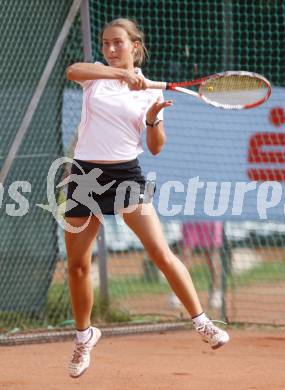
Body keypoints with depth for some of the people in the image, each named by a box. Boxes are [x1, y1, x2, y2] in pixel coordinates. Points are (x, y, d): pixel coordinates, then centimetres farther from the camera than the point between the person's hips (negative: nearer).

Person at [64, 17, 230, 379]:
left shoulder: (149, 90, 3)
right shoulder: (95, 75, 3)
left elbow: (155, 147, 5)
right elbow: (72, 70, -23)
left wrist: (153, 119, -16)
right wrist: (121, 74, -34)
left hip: (126, 174, -1)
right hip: (85, 174, 1)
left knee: (161, 253, -13)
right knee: (77, 265, 6)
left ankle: (201, 321, -6)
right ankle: (84, 336, 25)